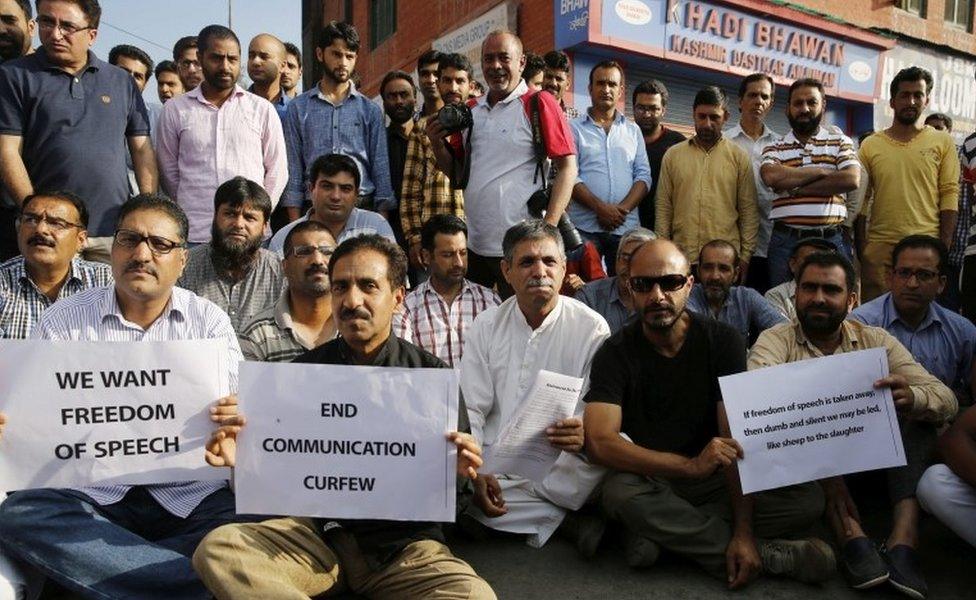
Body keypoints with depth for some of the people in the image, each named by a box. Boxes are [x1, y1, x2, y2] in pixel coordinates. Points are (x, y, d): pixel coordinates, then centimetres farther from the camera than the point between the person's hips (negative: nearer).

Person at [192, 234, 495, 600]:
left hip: (404, 542, -1)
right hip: (314, 531, 2)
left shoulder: (433, 375, 4)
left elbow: (455, 467, 7)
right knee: (215, 550, -24)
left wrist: (457, 470, -18)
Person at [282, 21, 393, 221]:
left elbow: (381, 169, 8)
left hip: (363, 208, 1)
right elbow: (293, 169, 7)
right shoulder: (298, 109, 9)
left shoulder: (370, 110, 10)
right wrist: (295, 225, -1)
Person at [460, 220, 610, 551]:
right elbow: (469, 409, 3)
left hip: (560, 466, -3)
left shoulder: (592, 328, -2)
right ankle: (572, 519, -11)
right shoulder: (486, 325, 6)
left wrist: (586, 435, -30)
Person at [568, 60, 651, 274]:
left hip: (626, 227, 3)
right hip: (584, 227, -3)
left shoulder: (633, 131, 17)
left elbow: (643, 175, 8)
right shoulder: (574, 129, 6)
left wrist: (623, 208, -9)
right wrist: (600, 207, -15)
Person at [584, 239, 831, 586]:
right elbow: (600, 443, -24)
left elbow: (735, 438, -14)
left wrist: (744, 529, -24)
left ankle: (653, 534, -18)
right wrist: (691, 465, -34)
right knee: (621, 493, -36)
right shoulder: (615, 354, -10)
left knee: (808, 500, -20)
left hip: (716, 480, 2)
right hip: (648, 481, -2)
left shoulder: (723, 342, -6)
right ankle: (771, 556, -20)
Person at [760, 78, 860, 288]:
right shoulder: (775, 148, 10)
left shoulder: (840, 142, 10)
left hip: (831, 239, 0)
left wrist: (795, 188, -8)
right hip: (786, 240, 0)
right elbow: (772, 177, -12)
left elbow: (851, 180, -8)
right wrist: (823, 171, -7)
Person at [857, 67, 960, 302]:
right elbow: (861, 201, 6)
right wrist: (861, 250, -1)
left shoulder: (943, 142, 7)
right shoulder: (870, 145, 9)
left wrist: (944, 247, -8)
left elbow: (949, 195, 1)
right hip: (878, 248, 1)